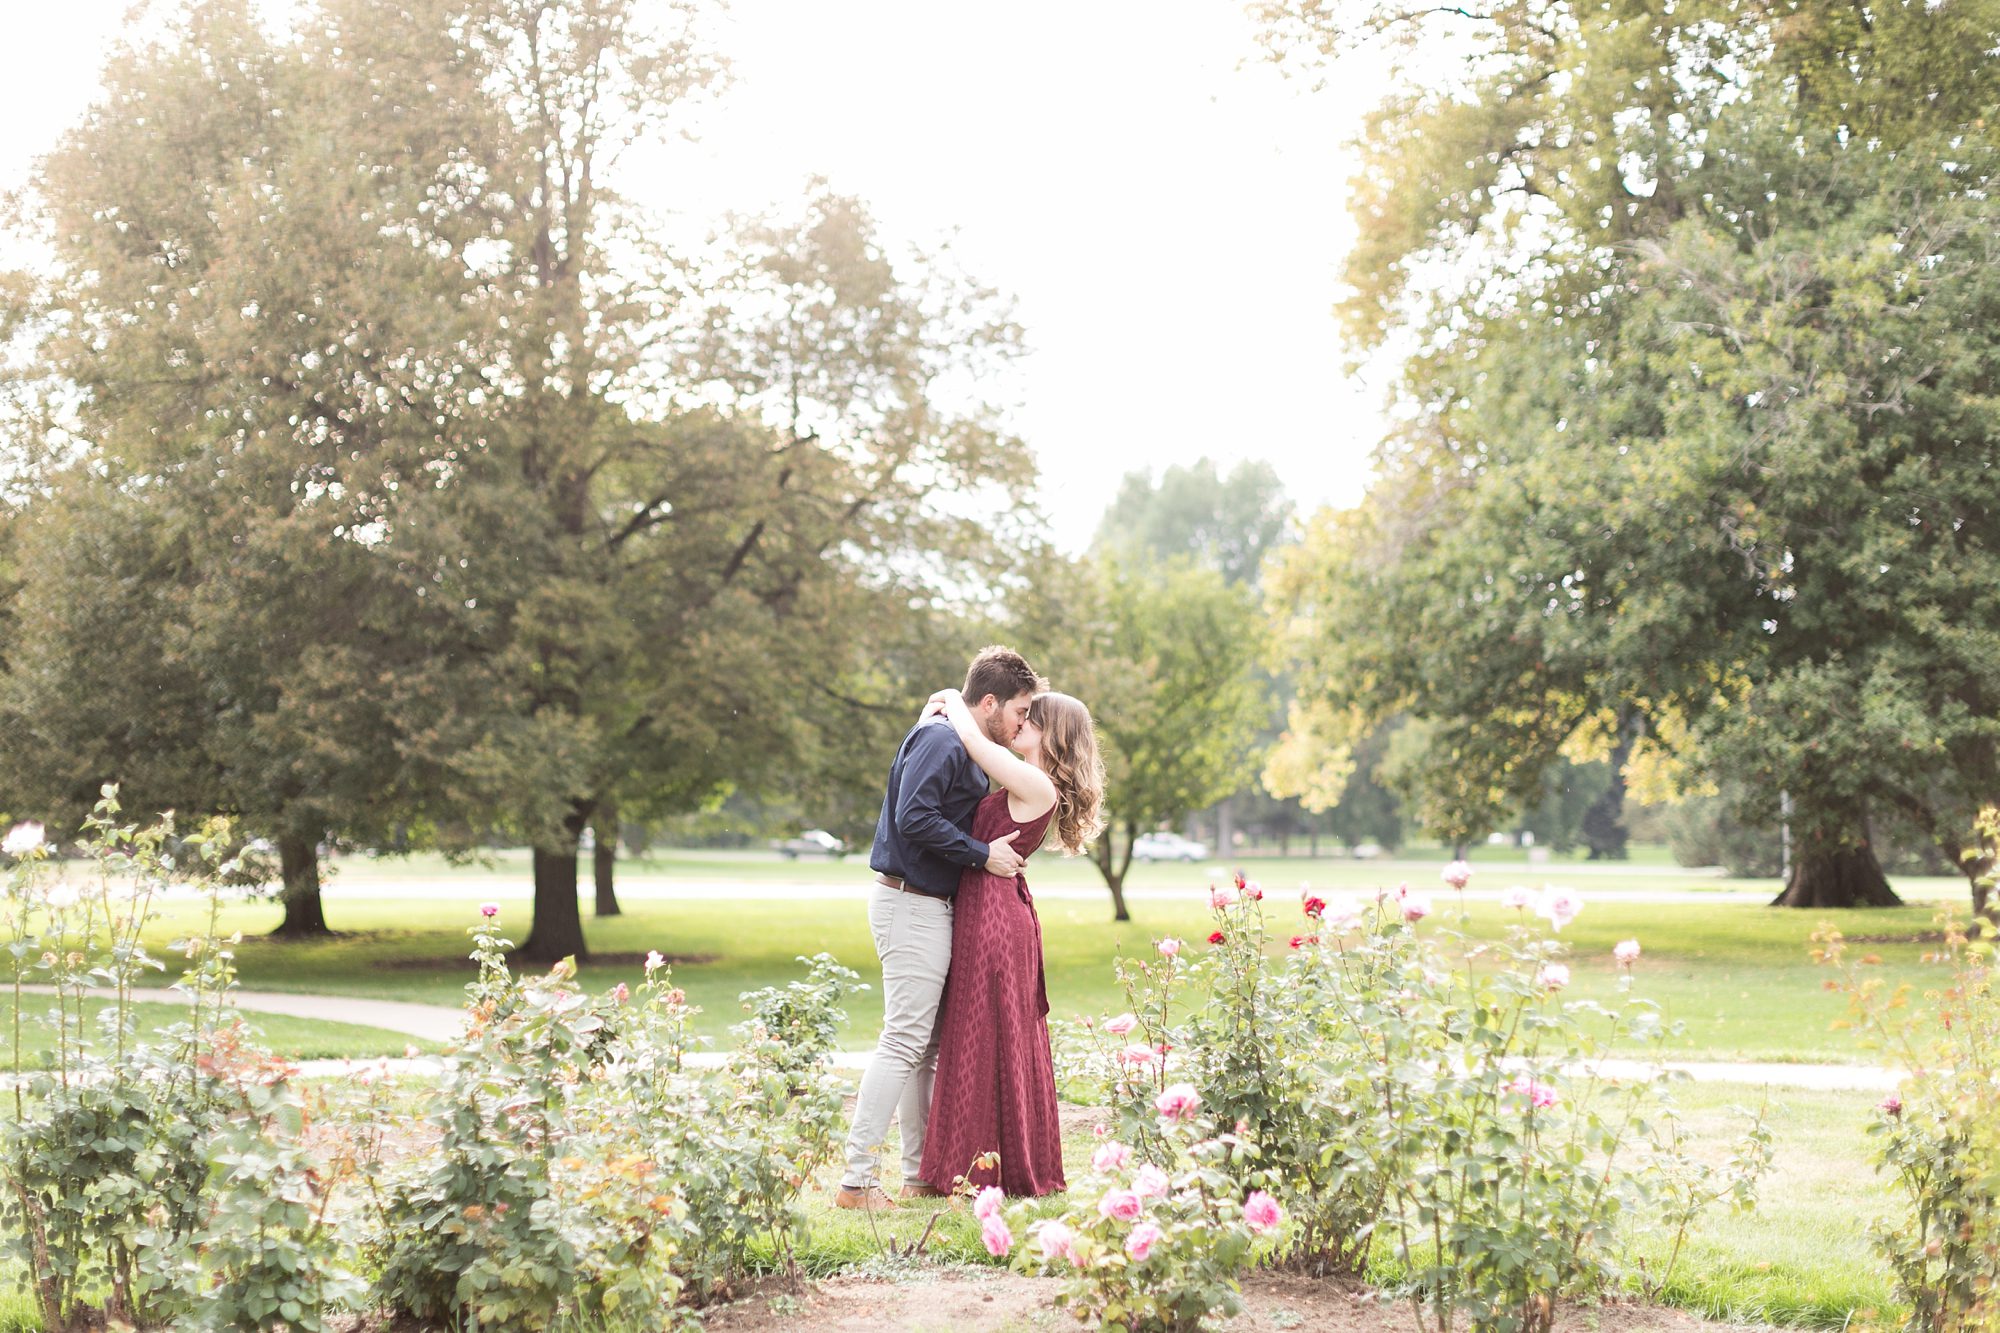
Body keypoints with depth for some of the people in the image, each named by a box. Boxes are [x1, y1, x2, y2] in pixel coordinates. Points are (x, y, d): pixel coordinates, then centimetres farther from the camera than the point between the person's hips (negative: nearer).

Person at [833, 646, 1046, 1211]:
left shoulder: (963, 746, 18)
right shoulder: (940, 741, -14)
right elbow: (914, 818, -25)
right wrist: (983, 854, -19)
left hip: (930, 906, 11)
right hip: (911, 905, -11)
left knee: (928, 1045, 13)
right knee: (905, 1041, -11)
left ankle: (921, 1175, 19)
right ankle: (857, 1180, -10)